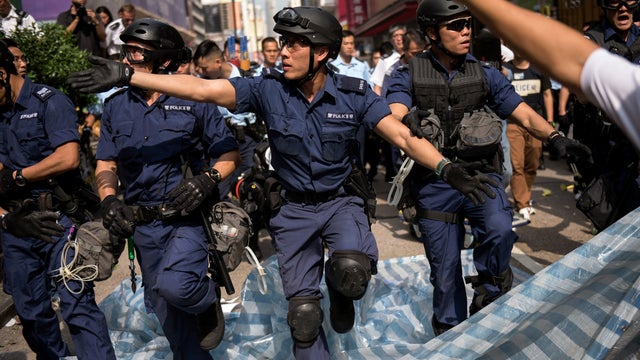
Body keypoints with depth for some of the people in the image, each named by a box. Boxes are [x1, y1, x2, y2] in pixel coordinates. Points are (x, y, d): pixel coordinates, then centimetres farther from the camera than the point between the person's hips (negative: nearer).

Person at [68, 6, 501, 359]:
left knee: (352, 271, -30)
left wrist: (448, 169, -31)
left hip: (342, 200, -1)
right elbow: (201, 88, -18)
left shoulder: (354, 94, -13)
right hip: (294, 209, 1)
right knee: (303, 309, 4)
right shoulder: (268, 89, -13)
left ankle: (339, 293, 8)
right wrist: (127, 74, -25)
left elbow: (404, 135, -16)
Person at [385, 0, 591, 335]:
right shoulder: (408, 77, 0)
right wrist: (410, 119, -41)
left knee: (499, 229, -30)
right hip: (435, 184, 0)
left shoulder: (486, 75, 5)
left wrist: (555, 137, -20)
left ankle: (489, 288, 0)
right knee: (445, 271, 7)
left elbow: (524, 114, -1)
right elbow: (393, 116, -17)